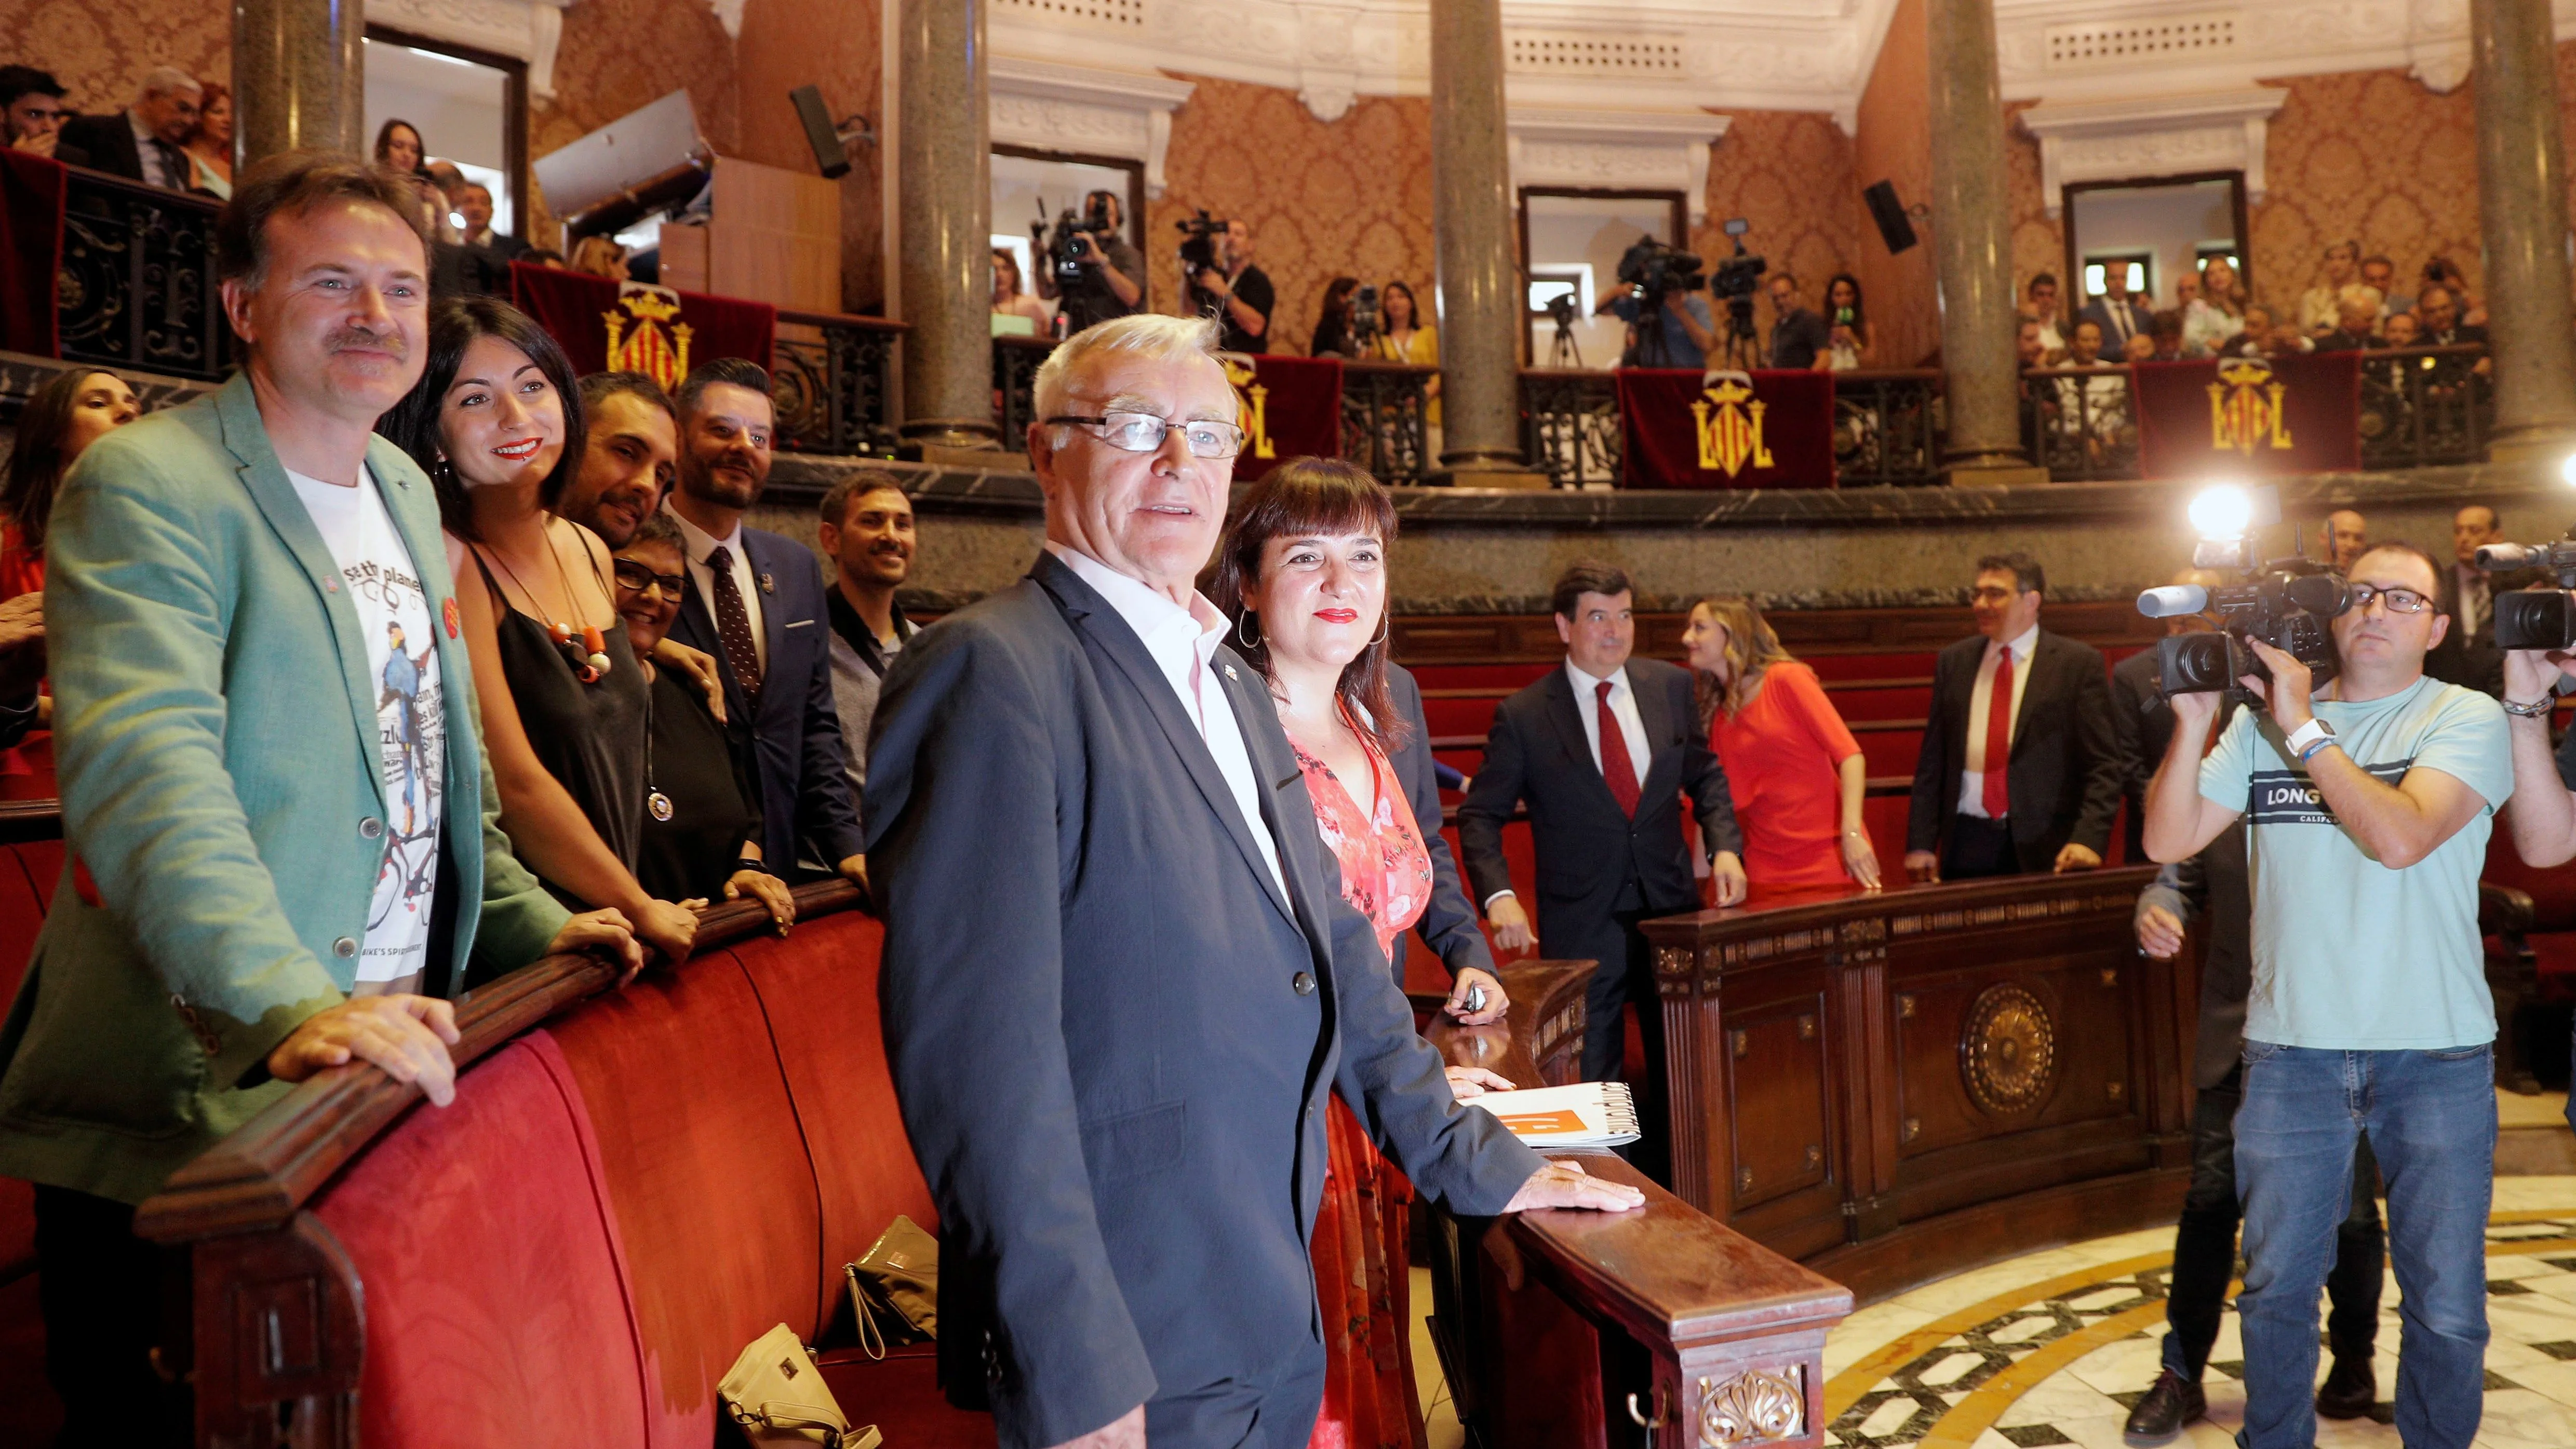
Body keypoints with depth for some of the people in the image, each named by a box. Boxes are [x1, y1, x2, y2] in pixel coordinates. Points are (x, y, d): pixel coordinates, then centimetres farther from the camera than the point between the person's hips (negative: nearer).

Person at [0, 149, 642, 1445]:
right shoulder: (146, 488, -12)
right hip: (184, 1105, -7)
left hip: (391, 1066, 7)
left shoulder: (406, 493, 14)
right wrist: (295, 1010, -39)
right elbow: (147, 777, -27)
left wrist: (531, 925, 9)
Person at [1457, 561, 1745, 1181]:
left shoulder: (1672, 687, 2)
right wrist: (1498, 896, -20)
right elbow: (1480, 815, -5)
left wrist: (1724, 846, -5)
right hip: (1581, 926, -4)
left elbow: (1704, 775, 12)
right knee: (1592, 1083, 6)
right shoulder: (1523, 716, -9)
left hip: (1672, 907, 4)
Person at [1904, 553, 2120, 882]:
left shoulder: (2079, 663, 0)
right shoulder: (1953, 661, 10)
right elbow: (1932, 761, 9)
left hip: (2046, 850, -2)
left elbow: (2102, 765, -4)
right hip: (1966, 844, 3)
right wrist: (1921, 843, 3)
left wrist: (2088, 839, -17)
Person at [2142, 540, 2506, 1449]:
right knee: (2277, 1291, 12)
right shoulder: (2261, 720, 7)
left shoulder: (2465, 718, -2)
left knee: (2446, 1307, 9)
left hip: (2437, 1055, -2)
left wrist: (2303, 728, -15)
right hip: (2292, 1048, 2)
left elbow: (2401, 837, -19)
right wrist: (2194, 720, -10)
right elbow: (2168, 841, 0)